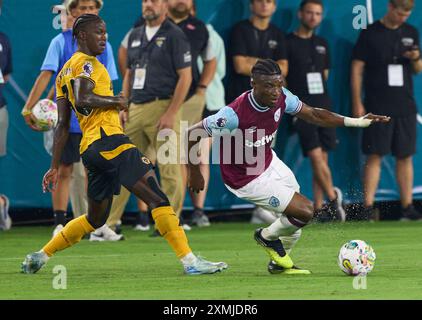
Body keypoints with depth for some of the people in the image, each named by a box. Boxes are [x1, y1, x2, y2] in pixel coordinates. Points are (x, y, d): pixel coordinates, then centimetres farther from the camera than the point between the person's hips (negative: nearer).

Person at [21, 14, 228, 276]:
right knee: (157, 197, -15)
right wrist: (116, 102, -8)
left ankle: (41, 256, 24)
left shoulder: (65, 72, 23)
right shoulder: (86, 63, -3)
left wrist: (55, 166, 22)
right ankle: (190, 261, -22)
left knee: (95, 219, 21)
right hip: (108, 140, -10)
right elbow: (83, 99, -23)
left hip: (90, 149, 10)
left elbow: (62, 125, 23)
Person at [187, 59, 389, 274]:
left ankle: (279, 263, 40)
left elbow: (312, 114, 0)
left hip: (269, 162, 7)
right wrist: (195, 174, -15)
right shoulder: (234, 114, -35)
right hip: (247, 179, -7)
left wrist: (358, 121, -6)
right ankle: (267, 236, 19)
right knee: (305, 212, -10)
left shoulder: (281, 98, -15)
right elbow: (193, 134, -25)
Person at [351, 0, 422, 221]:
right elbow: (357, 69, -2)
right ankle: (368, 207, -6)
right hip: (378, 107, -4)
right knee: (375, 156, -6)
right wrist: (357, 103, -7)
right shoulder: (370, 34, -2)